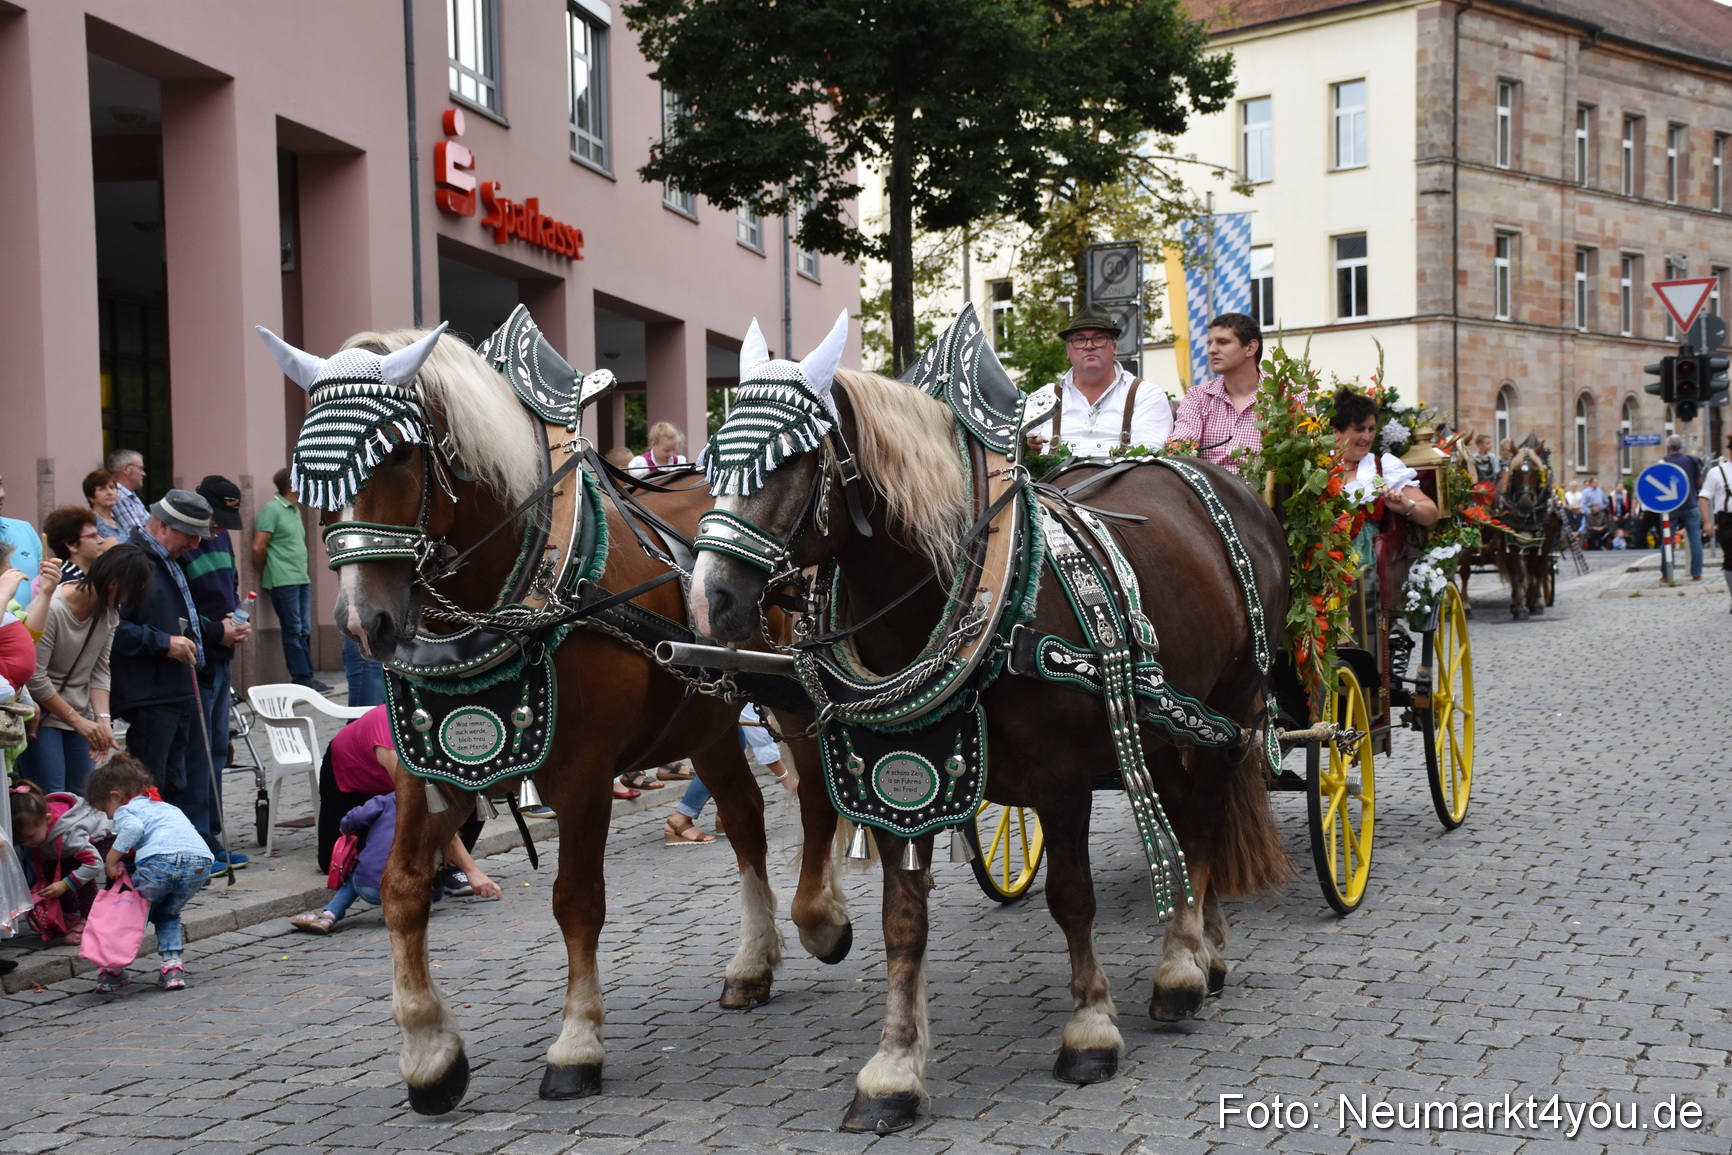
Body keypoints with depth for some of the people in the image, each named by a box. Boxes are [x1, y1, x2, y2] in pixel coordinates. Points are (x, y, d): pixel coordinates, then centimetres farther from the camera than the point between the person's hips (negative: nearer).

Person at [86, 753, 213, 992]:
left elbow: (133, 827, -8)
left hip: (159, 860, -6)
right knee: (167, 914, 28)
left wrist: (112, 857, -3)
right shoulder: (167, 807, 37)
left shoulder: (125, 810, 16)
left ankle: (114, 968, 17)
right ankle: (172, 964, 13)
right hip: (200, 863, 6)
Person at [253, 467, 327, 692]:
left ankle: (305, 677, 12)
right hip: (283, 581, -8)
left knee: (303, 631, 8)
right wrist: (264, 574, -1)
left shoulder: (295, 510, 17)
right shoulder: (272, 509, -10)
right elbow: (258, 547, -12)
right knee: (293, 631, -4)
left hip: (301, 579, 8)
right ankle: (302, 678, -1)